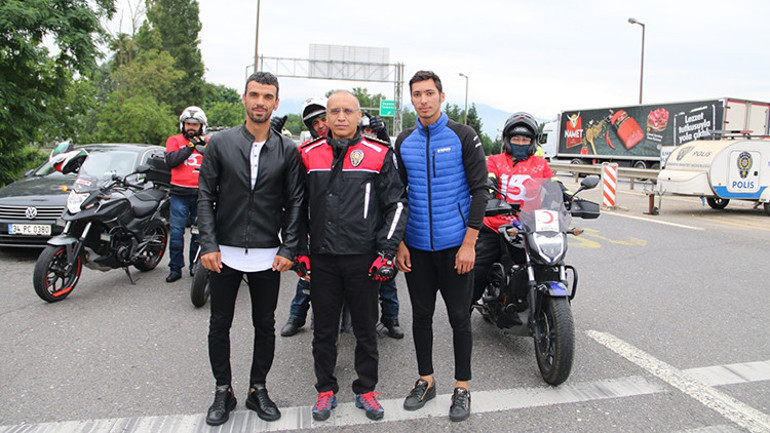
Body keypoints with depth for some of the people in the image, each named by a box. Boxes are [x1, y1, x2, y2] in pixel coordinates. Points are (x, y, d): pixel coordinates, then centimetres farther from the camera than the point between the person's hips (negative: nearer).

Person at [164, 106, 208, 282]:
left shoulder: (207, 143, 13)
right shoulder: (174, 140, 8)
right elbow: (171, 161, -9)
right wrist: (190, 146, -10)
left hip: (200, 194, 1)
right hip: (180, 194, -1)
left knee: (199, 233, 7)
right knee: (176, 232, -3)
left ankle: (195, 266, 20)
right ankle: (175, 268, 8)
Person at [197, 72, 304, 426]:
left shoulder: (287, 150, 1)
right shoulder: (220, 144, 1)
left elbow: (295, 202, 1)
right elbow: (206, 197, 0)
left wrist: (288, 249, -6)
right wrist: (208, 245, -8)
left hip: (268, 256, 0)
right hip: (224, 253, 0)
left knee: (265, 327, 10)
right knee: (219, 326, 10)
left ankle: (258, 389, 28)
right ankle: (223, 391, 27)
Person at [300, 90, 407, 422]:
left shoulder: (379, 155, 0)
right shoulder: (309, 154, 7)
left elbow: (395, 205, 0)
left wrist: (387, 251, -7)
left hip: (364, 258, -2)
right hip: (321, 259, 2)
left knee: (366, 329, 11)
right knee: (324, 330, 12)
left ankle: (366, 390, 28)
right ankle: (326, 390, 29)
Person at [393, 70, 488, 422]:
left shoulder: (463, 137, -4)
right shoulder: (404, 142, 7)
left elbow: (479, 190, -7)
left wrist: (469, 244, -13)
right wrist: (399, 243, 3)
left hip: (455, 247, -3)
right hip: (415, 247, 4)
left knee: (459, 318, 6)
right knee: (421, 315, 13)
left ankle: (462, 387, 22)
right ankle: (426, 380, 30)